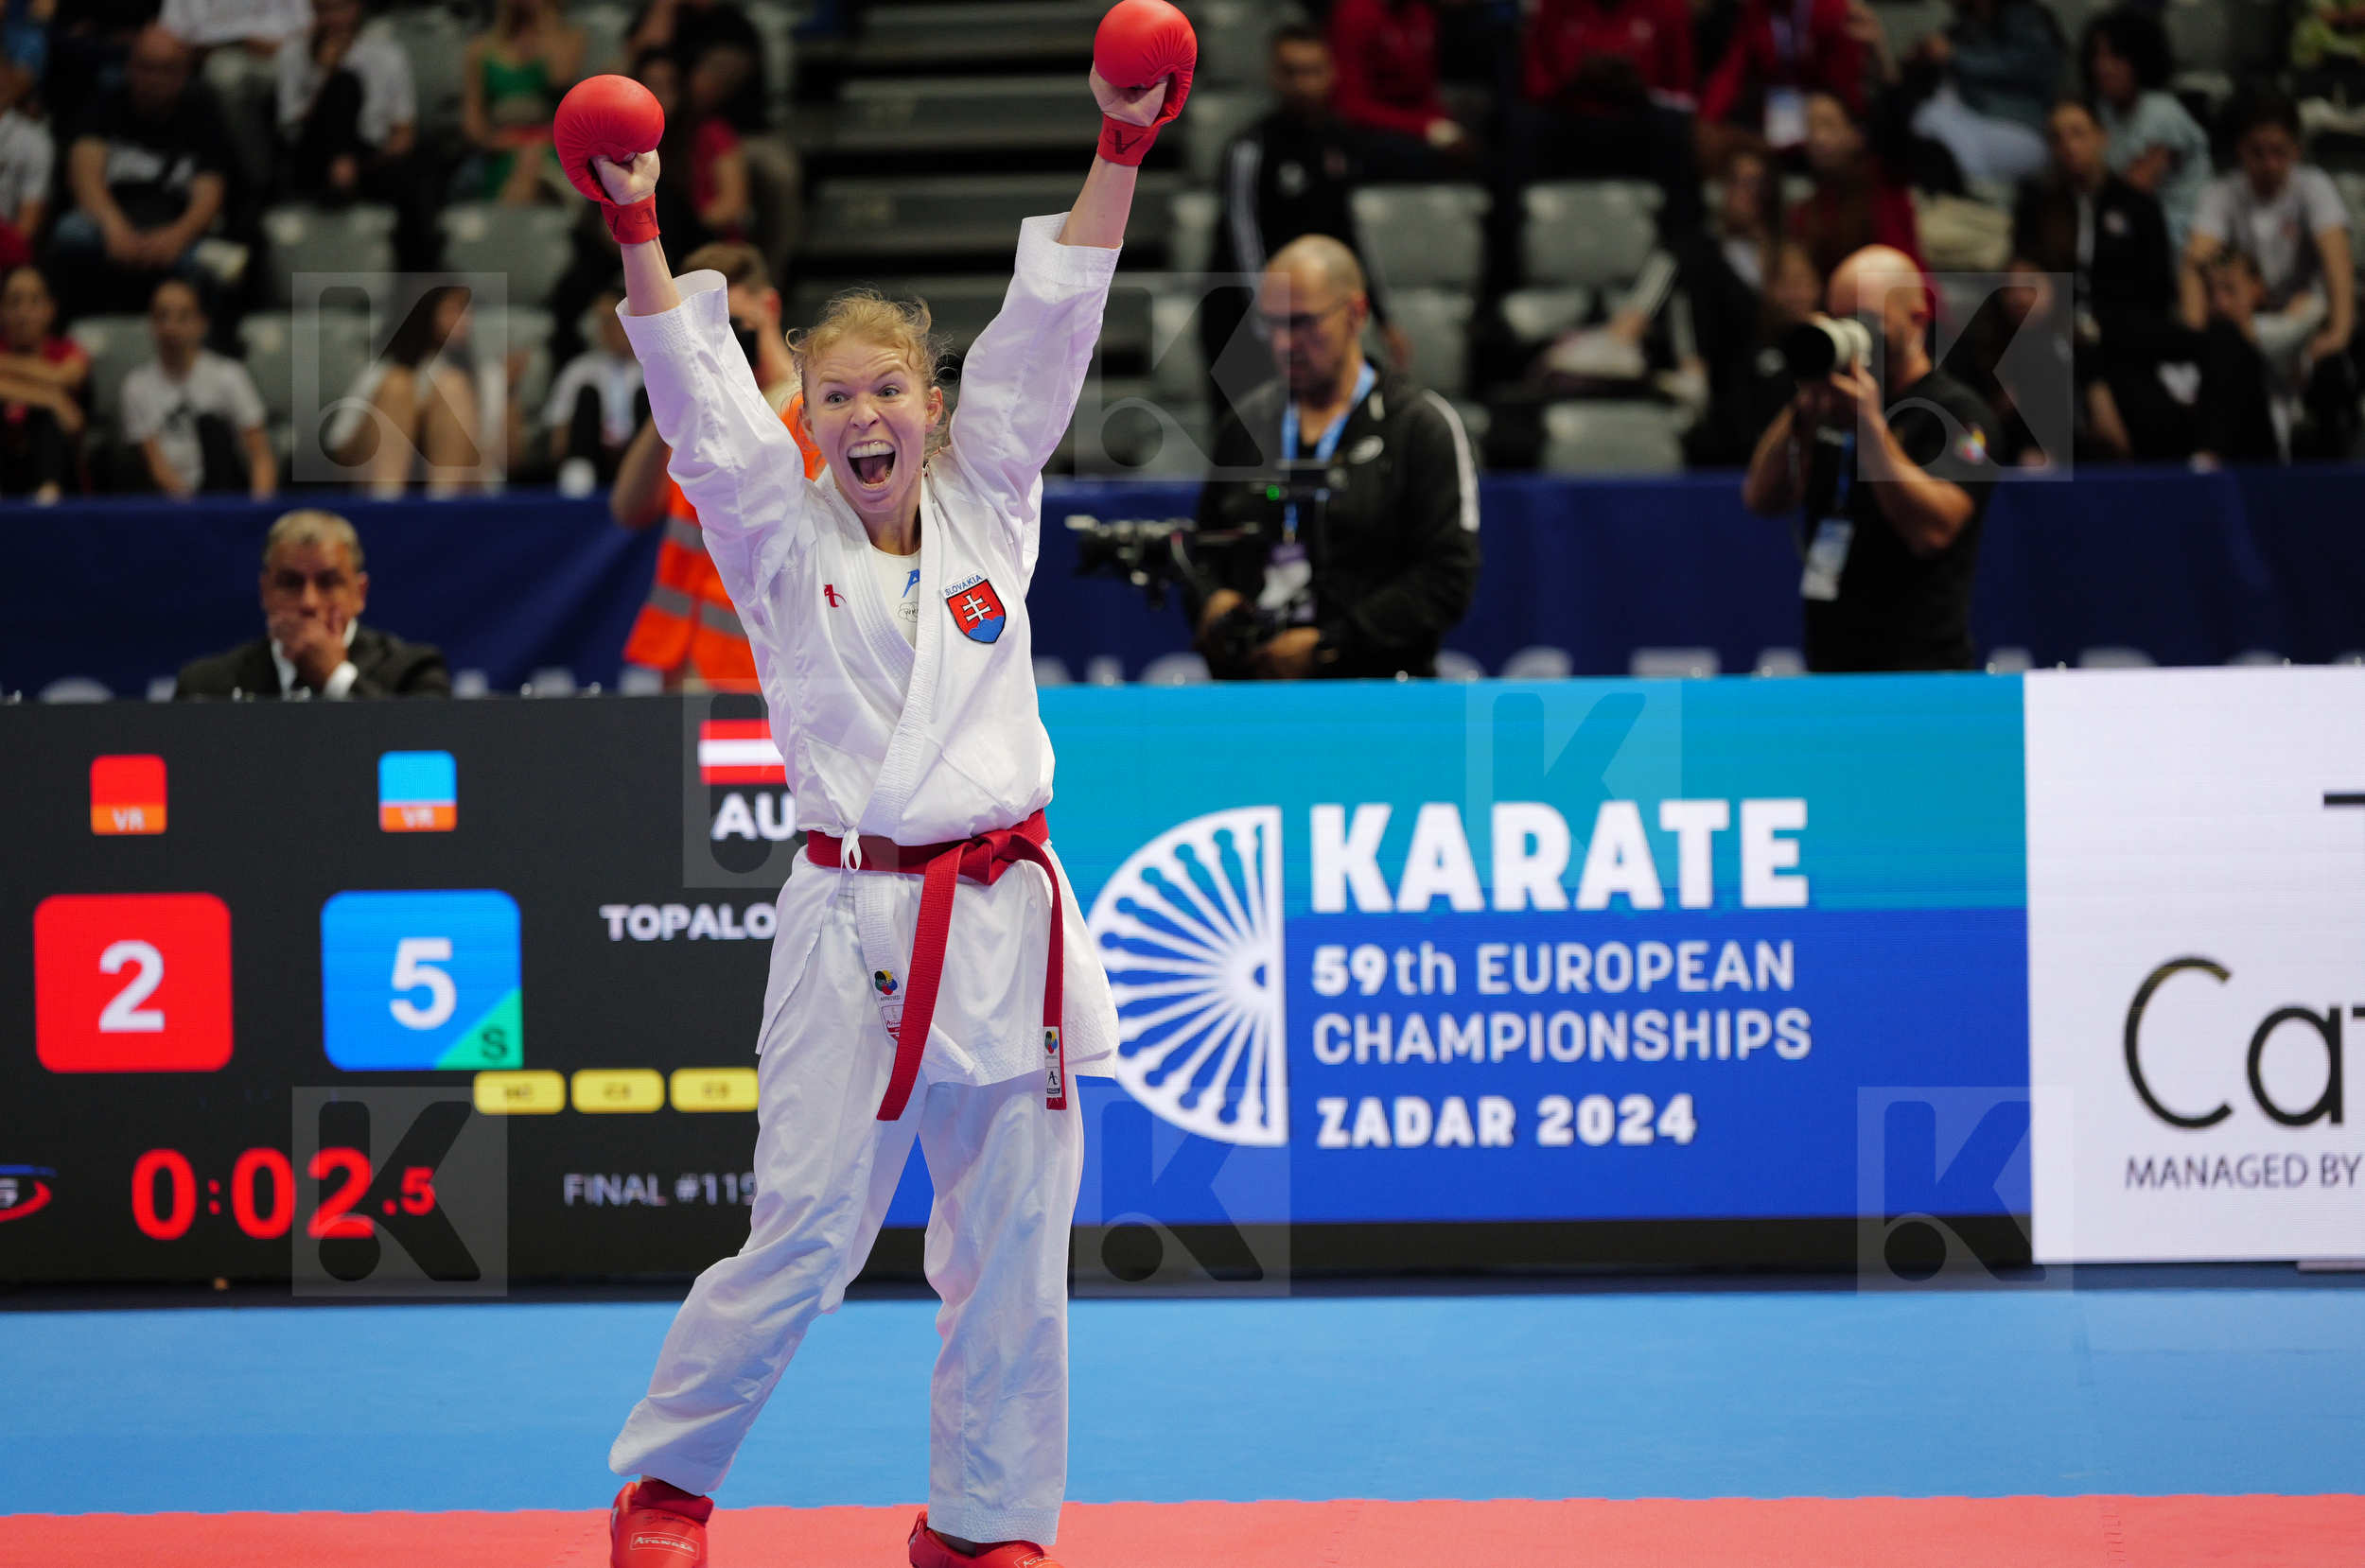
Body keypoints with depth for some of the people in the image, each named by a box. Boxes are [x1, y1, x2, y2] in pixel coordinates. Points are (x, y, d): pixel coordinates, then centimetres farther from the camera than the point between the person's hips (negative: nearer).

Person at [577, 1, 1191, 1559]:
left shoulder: (987, 508, 10)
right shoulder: (784, 543, 5)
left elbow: (1052, 324, 5)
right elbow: (700, 392, -5)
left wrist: (1122, 147, 0)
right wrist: (637, 228, -15)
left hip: (1006, 916, 3)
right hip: (857, 923, -3)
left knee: (1012, 1244, 5)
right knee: (808, 1234, -6)